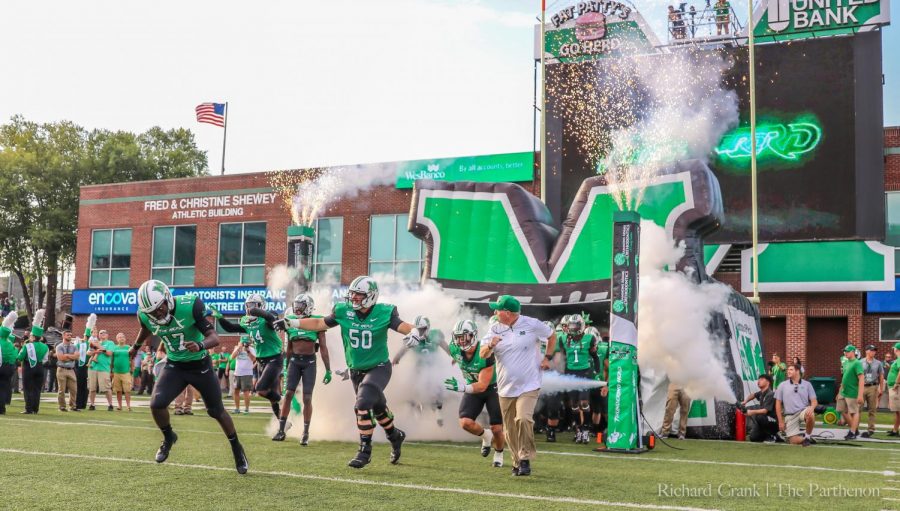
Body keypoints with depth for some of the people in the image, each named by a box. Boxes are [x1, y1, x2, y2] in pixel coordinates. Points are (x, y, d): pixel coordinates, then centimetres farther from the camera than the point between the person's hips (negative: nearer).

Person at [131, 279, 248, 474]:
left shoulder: (190, 305, -28)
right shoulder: (146, 315, -14)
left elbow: (214, 337, -28)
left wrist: (200, 345, -50)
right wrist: (136, 346, 33)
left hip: (200, 366, -3)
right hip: (174, 366, 3)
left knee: (217, 411, 8)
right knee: (156, 404, -19)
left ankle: (237, 449, 31)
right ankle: (168, 437, 12)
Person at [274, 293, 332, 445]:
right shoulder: (291, 321, 5)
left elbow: (323, 348, -3)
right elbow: (289, 346, 15)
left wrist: (328, 370, -4)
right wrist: (286, 366, 17)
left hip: (309, 362, -3)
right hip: (295, 361, 3)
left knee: (307, 398, -3)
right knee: (288, 394, -3)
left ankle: (306, 433, 7)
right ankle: (281, 430, 4)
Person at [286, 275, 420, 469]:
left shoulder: (384, 313, -16)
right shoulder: (343, 311, -7)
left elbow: (402, 326, -24)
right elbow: (320, 324, 0)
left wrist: (414, 332, -47)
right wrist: (292, 323, -6)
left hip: (379, 368, -5)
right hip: (356, 370, 5)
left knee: (362, 404, -23)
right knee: (378, 408, 19)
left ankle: (365, 450, -10)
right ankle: (395, 436, 45)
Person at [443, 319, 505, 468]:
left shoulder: (486, 353, -32)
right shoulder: (454, 349, -18)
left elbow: (483, 386, -33)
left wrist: (461, 387, -45)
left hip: (491, 387, -4)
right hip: (472, 387, 4)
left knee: (496, 429, -4)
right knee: (465, 422, -16)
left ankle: (499, 454, 28)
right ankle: (486, 436, 17)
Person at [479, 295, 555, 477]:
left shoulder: (532, 325, -7)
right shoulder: (495, 330, 2)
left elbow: (551, 337, 10)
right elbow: (483, 355, -2)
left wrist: (547, 358, 3)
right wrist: (490, 345, -22)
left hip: (528, 386, -4)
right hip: (506, 388, 4)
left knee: (523, 419, -24)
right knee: (510, 430, 10)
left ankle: (525, 459, -11)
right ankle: (517, 462, 26)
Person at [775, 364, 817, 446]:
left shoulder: (807, 384, 7)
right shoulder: (782, 385, 7)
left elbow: (814, 401, 3)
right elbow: (778, 404, 6)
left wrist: (812, 407, -22)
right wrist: (780, 421, 0)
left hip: (803, 411, 0)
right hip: (790, 416, 0)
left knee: (810, 415, -37)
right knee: (794, 441, -13)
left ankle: (808, 436, -10)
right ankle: (803, 438, 23)